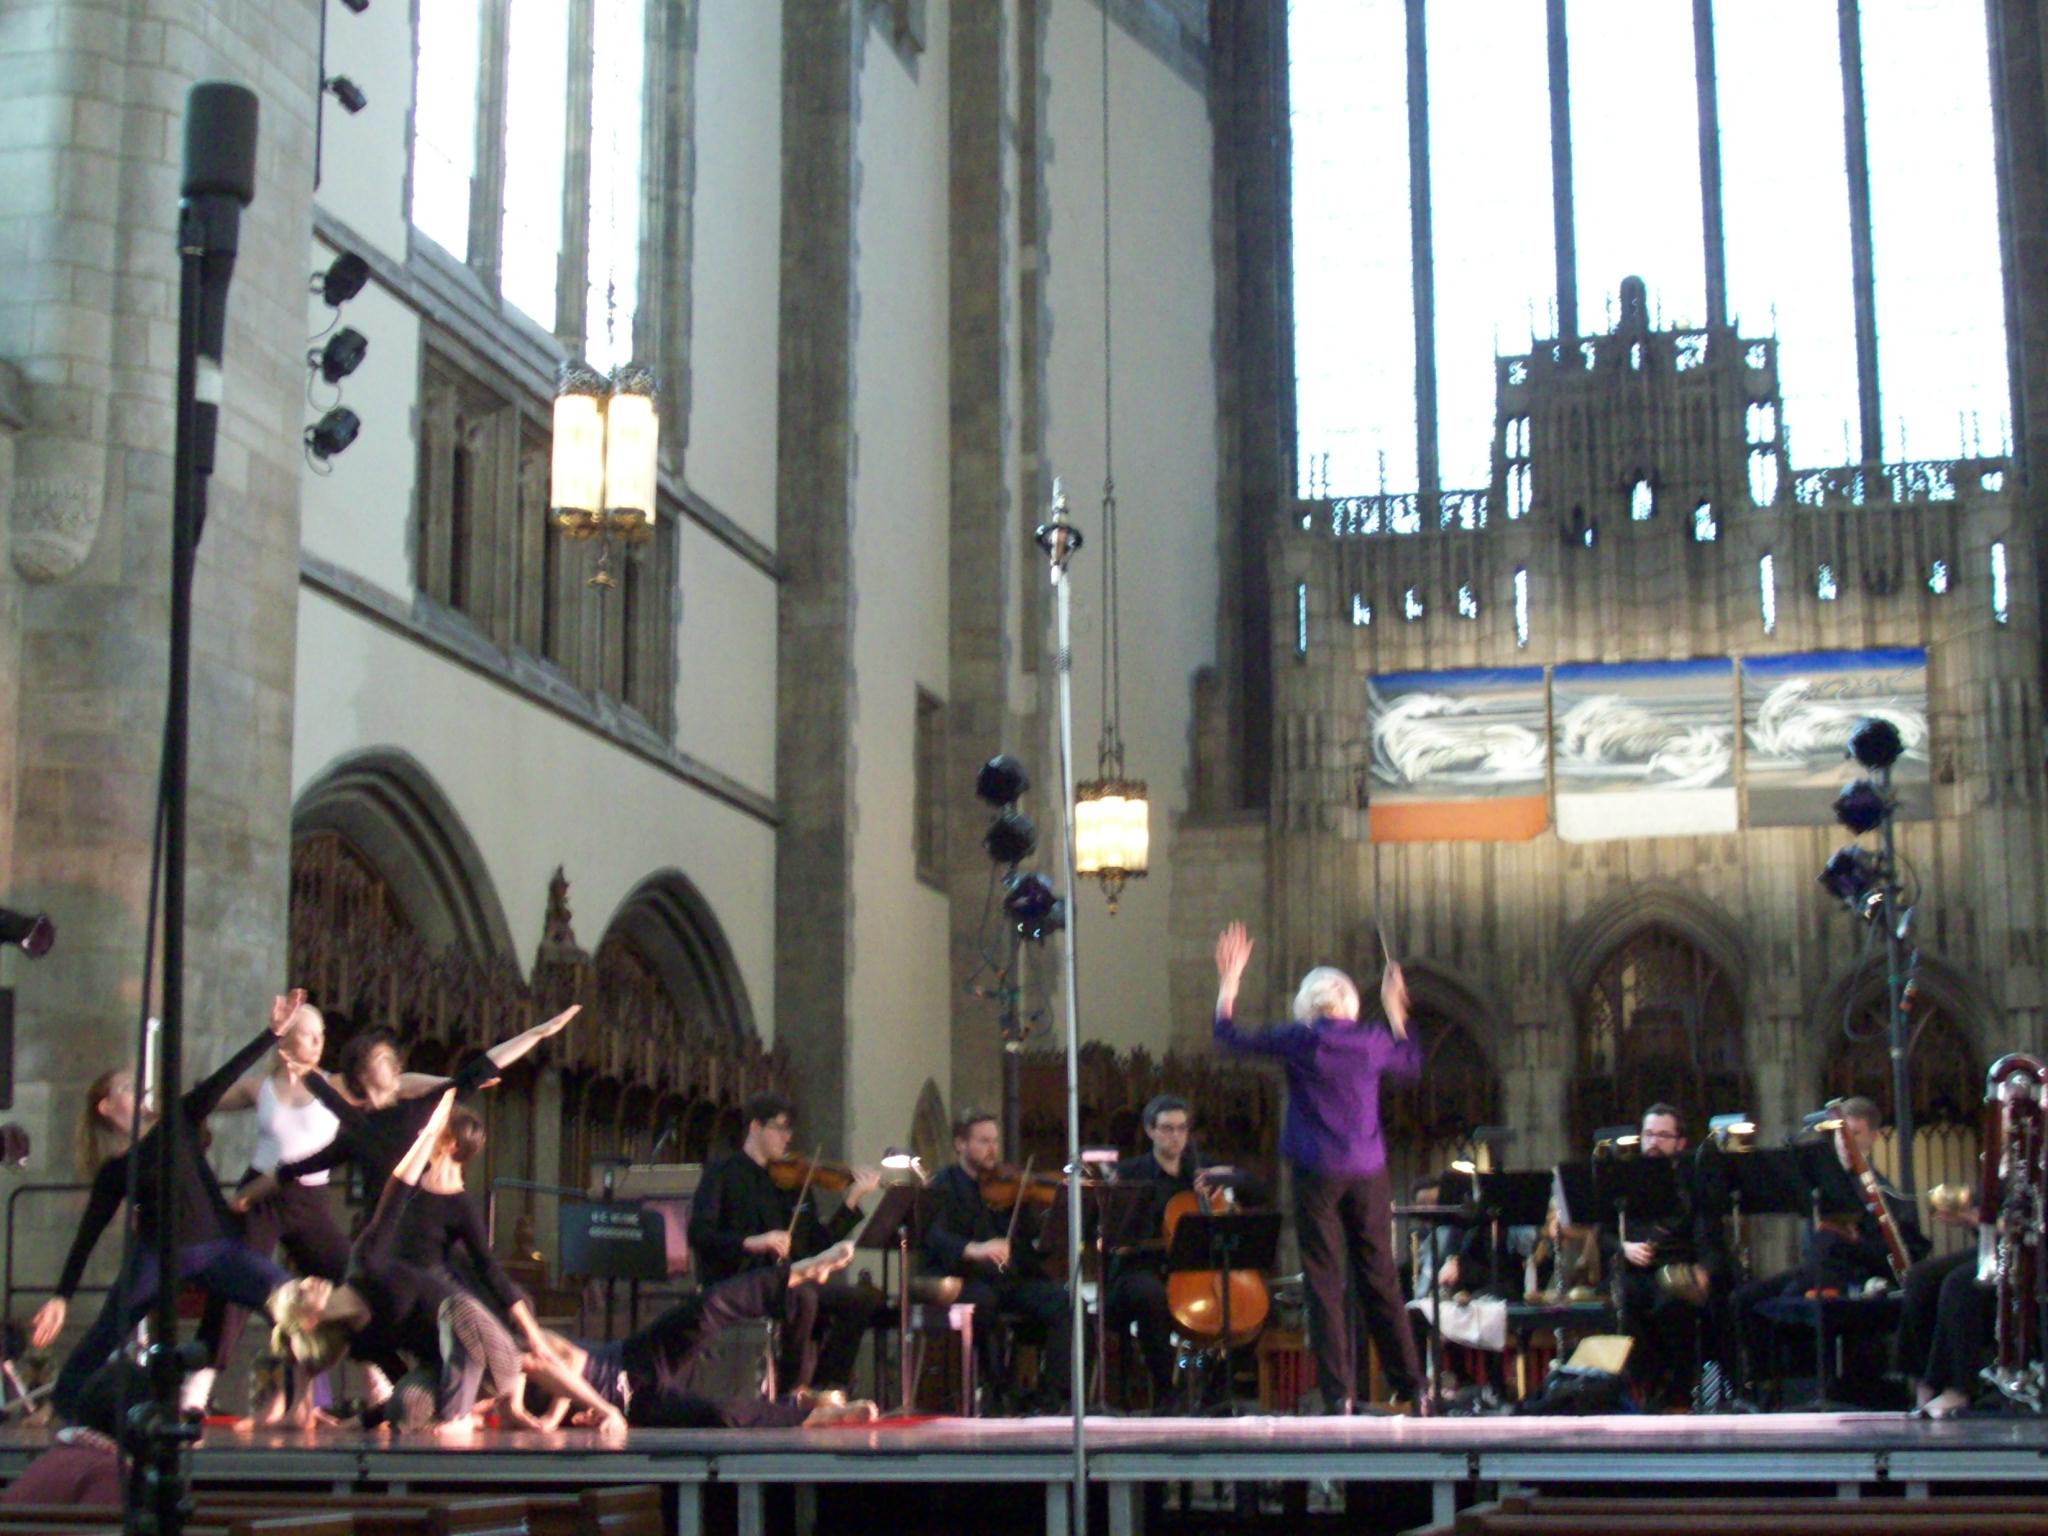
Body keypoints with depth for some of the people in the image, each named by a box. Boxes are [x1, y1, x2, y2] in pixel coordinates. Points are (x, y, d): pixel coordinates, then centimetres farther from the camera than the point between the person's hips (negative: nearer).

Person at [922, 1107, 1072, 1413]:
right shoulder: (944, 1186, 2)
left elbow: (1032, 1233, 7)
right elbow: (935, 1236, -17)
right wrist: (972, 1249, -38)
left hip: (1010, 1279, 4)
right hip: (963, 1281, -4)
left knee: (1061, 1299, -22)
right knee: (982, 1298, -37)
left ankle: (1051, 1396, -18)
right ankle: (1001, 1390, -18)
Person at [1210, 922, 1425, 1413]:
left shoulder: (1299, 1041, -4)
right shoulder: (1371, 1040, 4)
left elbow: (1229, 1036, 5)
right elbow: (1411, 1064, 25)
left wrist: (1229, 981, 15)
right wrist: (1395, 1011, 32)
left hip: (1318, 1174, -3)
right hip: (1367, 1171, 3)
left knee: (1325, 1282, 0)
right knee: (1380, 1278, 10)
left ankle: (1339, 1392, -5)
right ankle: (1411, 1387, 11)